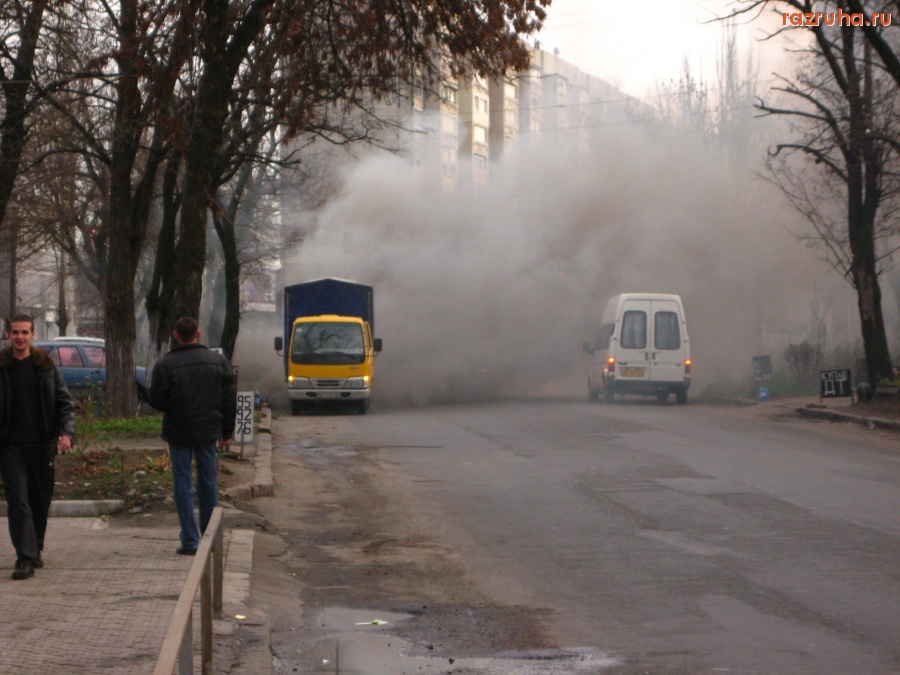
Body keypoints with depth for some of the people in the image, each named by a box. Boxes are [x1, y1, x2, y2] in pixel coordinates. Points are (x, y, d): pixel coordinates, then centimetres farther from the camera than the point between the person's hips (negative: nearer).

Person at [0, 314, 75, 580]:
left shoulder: (45, 366, 5)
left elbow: (65, 402, 6)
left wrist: (66, 432, -9)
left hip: (42, 444, 2)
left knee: (41, 500, 10)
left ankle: (36, 547, 30)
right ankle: (26, 558, -10)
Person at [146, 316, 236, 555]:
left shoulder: (164, 365, -11)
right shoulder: (218, 361, 1)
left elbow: (156, 401, -9)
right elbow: (229, 399, 4)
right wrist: (227, 431, 13)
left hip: (178, 432, -3)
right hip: (208, 432, 3)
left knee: (183, 484, 1)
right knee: (208, 483, 13)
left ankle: (190, 541, -2)